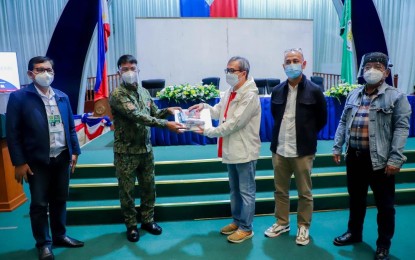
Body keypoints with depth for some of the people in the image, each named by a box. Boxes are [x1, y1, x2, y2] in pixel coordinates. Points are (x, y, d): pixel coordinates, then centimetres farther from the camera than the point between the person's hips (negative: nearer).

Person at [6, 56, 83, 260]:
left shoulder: (62, 97, 8)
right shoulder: (19, 97, -7)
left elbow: (70, 126, 12)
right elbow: (12, 133, -8)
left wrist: (74, 151, 8)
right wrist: (19, 162, -10)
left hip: (62, 158, 4)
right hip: (37, 161, -4)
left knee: (60, 200, 15)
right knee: (39, 204, 7)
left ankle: (59, 236, 33)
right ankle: (43, 243, 24)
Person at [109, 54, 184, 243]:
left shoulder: (144, 92, 7)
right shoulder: (117, 95, -14)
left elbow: (154, 113, 15)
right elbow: (137, 116, -26)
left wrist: (167, 110, -8)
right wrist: (166, 124, -32)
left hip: (146, 149, 6)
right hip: (126, 152, -6)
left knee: (149, 187, 14)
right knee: (127, 190, 7)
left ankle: (147, 220, 32)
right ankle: (131, 225, 25)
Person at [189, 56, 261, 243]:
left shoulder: (250, 96, -20)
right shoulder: (230, 92, 10)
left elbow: (234, 123, -24)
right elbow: (218, 111, 14)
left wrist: (208, 132, -19)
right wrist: (205, 107, -6)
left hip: (244, 151, -9)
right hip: (231, 150, 9)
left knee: (246, 191, 5)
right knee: (234, 189, 20)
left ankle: (246, 228, 17)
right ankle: (237, 221, 35)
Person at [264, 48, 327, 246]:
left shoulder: (314, 91, -6)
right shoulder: (277, 91, 4)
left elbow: (321, 119, 3)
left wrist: (306, 135, 7)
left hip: (303, 151, -3)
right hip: (279, 150, 4)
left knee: (304, 193, 9)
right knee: (280, 190, 15)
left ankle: (303, 227, 27)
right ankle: (282, 223, 33)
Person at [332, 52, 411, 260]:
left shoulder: (396, 97, -5)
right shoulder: (353, 95, 10)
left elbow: (401, 128, -10)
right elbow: (343, 123, 13)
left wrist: (395, 159, -17)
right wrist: (337, 147, 6)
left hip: (380, 159, -4)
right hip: (354, 157, 5)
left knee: (384, 204, 9)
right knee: (355, 199, 19)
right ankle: (354, 232, 37)